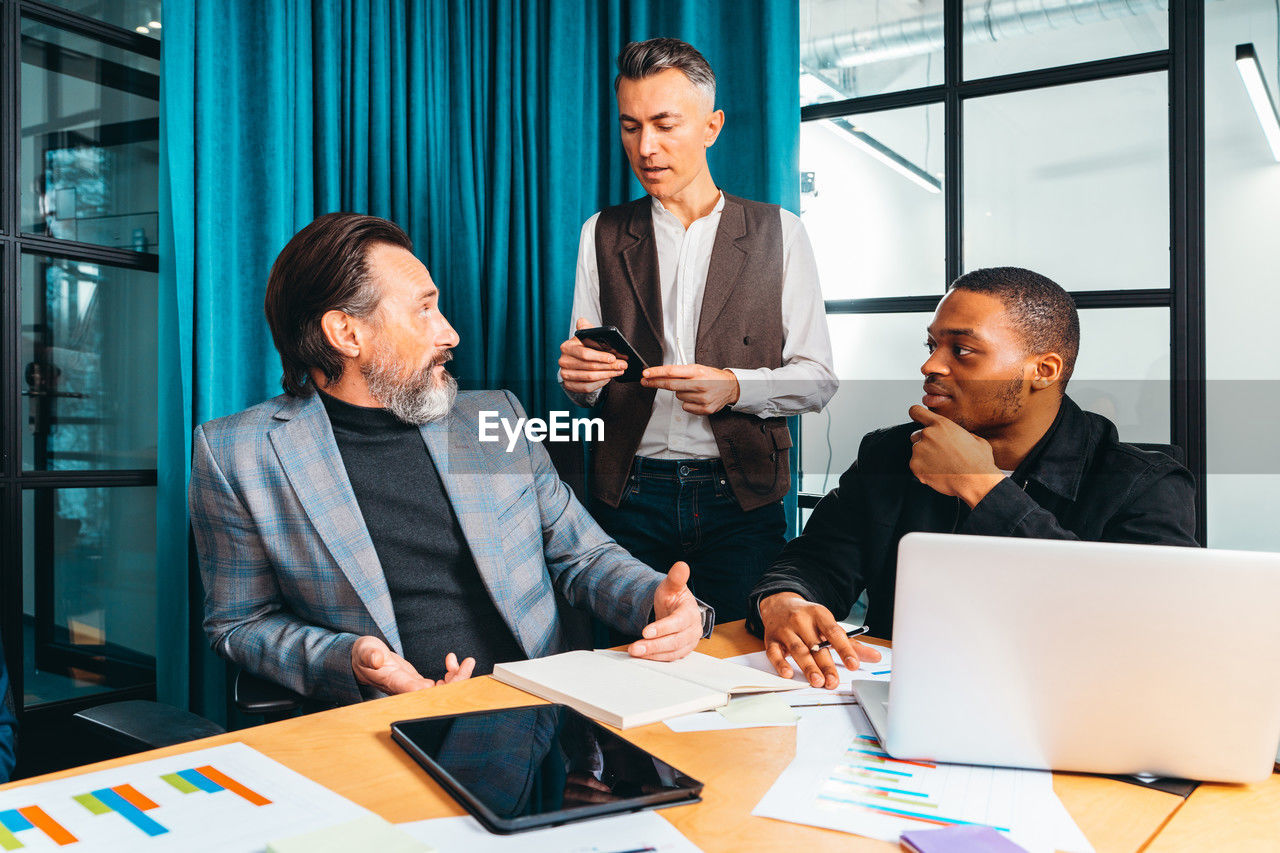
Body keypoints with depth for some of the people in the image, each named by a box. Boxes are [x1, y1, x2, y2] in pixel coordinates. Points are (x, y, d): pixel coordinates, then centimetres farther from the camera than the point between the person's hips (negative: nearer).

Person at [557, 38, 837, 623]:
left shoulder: (778, 233, 4)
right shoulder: (603, 235, 9)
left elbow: (817, 379, 1)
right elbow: (585, 382, 10)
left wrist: (734, 386, -17)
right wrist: (580, 374, -13)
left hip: (741, 499, -1)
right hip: (631, 497, 1)